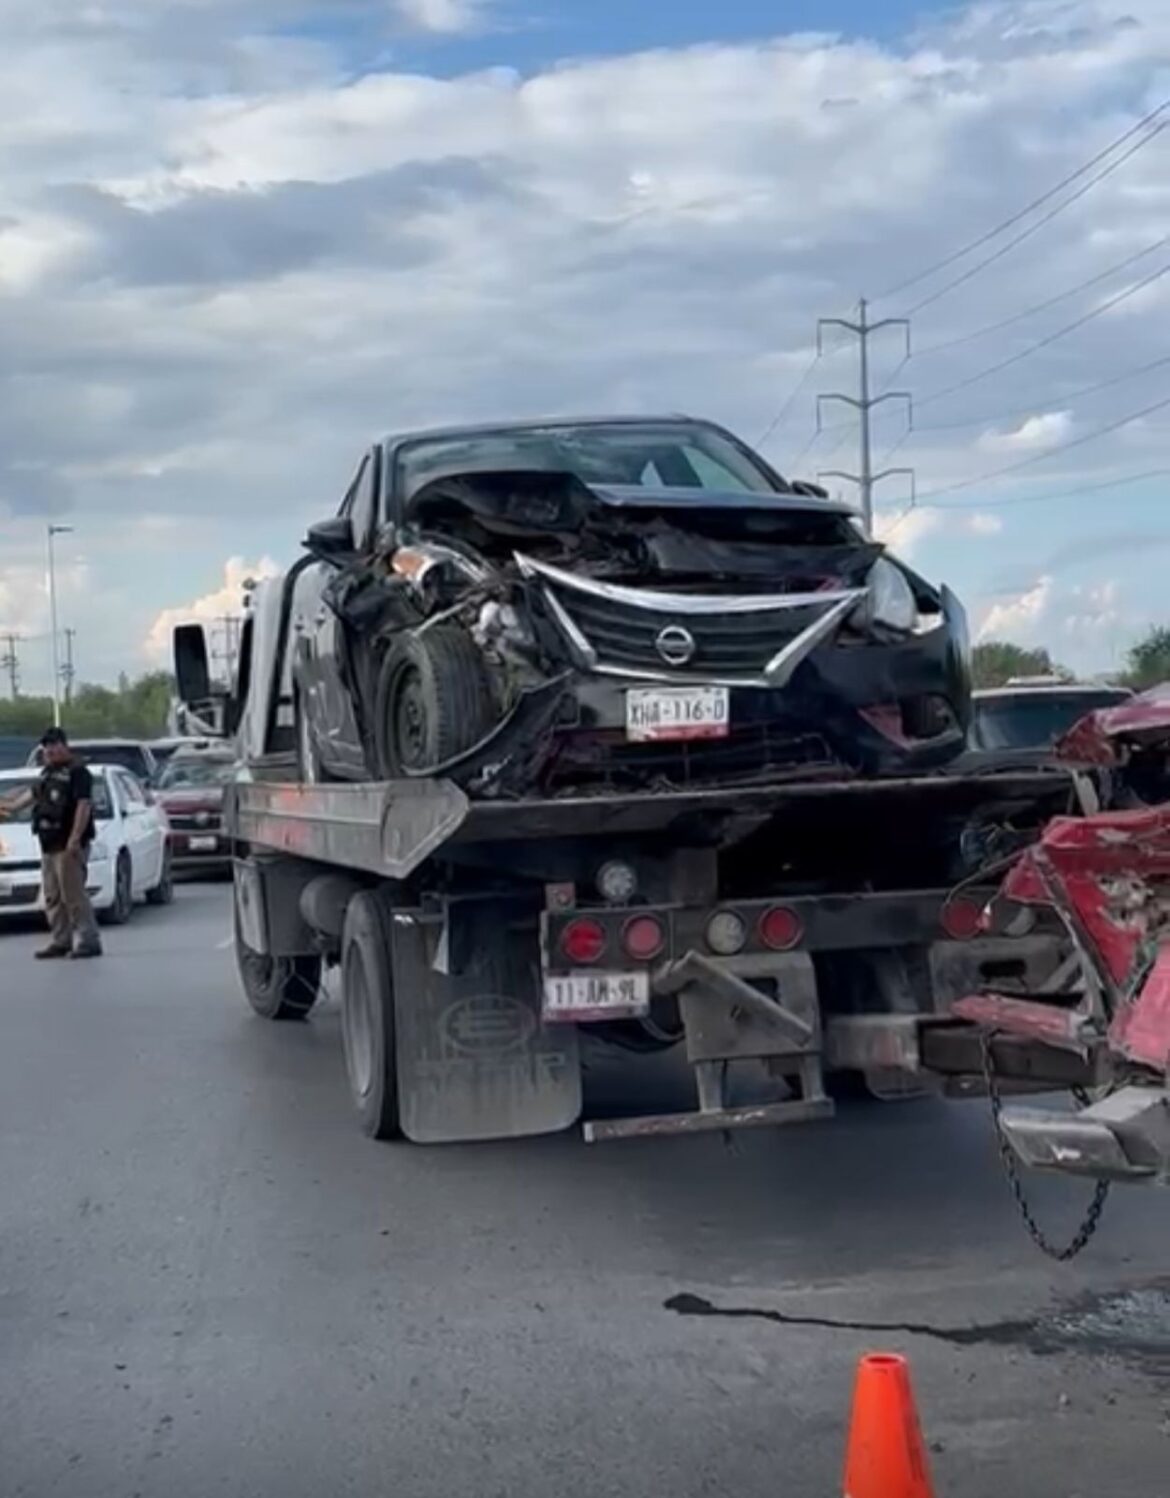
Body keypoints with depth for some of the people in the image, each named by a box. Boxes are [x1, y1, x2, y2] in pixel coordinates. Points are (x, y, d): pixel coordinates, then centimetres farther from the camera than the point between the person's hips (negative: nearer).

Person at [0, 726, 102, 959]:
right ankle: (61, 941, 16)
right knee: (53, 897, 10)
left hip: (69, 845, -9)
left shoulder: (77, 772, -9)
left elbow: (84, 805, -18)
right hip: (49, 844, 9)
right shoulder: (48, 773, 17)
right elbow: (34, 793, 34)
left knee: (74, 895, -11)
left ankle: (88, 941, -9)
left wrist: (74, 839, -25)